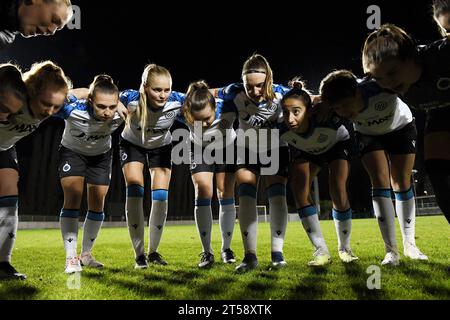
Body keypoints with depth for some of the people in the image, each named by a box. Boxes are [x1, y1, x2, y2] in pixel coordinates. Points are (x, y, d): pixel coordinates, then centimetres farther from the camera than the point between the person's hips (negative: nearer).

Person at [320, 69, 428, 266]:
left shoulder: (384, 88, -42)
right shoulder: (338, 102, -30)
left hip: (401, 127, -1)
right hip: (368, 135, 1)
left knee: (402, 182, -3)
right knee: (380, 182, -13)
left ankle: (410, 244, 10)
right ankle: (391, 249, -11)